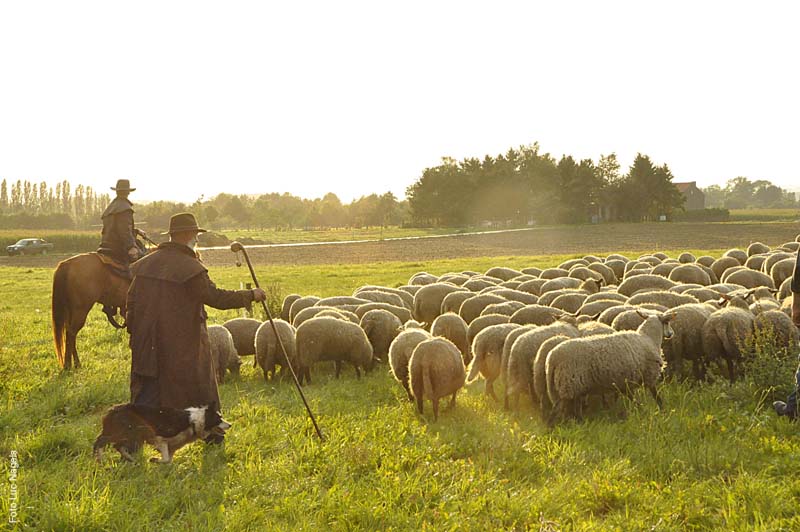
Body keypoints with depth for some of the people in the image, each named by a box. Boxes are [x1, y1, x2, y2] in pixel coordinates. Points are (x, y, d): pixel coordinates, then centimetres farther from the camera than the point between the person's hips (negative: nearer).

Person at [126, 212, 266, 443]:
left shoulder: (145, 264, 7)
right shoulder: (190, 267, -14)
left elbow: (131, 300, 11)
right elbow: (216, 297, -16)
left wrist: (135, 332, 20)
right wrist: (251, 295, -6)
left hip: (148, 344, 5)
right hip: (183, 344, -5)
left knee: (147, 392, 8)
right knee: (202, 389, 12)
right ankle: (213, 437, 24)